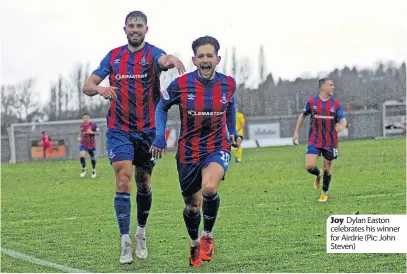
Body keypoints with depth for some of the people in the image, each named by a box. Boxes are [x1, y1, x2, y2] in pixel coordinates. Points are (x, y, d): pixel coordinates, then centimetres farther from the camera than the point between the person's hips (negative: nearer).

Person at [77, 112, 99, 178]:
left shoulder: (93, 124, -11)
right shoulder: (81, 125, 2)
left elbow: (98, 132, -10)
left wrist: (92, 132, -27)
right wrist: (79, 137, 3)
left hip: (91, 144, -2)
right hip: (83, 144, 2)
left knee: (92, 157, 8)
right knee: (81, 156, -16)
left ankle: (94, 170, 31)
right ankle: (84, 169, 7)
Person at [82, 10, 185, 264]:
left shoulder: (152, 53, -4)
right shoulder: (114, 56, 6)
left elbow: (163, 61, -30)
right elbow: (88, 85, 4)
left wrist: (170, 60, -56)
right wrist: (100, 89, -20)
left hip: (147, 129, -1)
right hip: (119, 129, 1)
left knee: (143, 182, 11)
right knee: (123, 179, -13)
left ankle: (141, 231, 34)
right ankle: (126, 241, -13)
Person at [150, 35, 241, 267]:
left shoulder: (228, 84, -5)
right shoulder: (181, 85, -11)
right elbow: (162, 108, 6)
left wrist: (232, 131, 10)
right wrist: (160, 137, -4)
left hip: (218, 148, 0)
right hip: (188, 152, 0)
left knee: (209, 188, -30)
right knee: (192, 206, 8)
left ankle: (208, 236, -4)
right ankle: (195, 244, 39)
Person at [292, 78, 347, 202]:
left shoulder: (336, 103, 0)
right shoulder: (312, 102, -1)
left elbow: (343, 119, -8)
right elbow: (302, 115, 14)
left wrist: (341, 126, -32)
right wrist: (296, 132, 10)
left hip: (330, 142, 1)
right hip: (314, 141, -1)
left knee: (327, 169, 6)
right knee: (309, 166, -15)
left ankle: (324, 193, 27)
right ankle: (318, 175, 22)